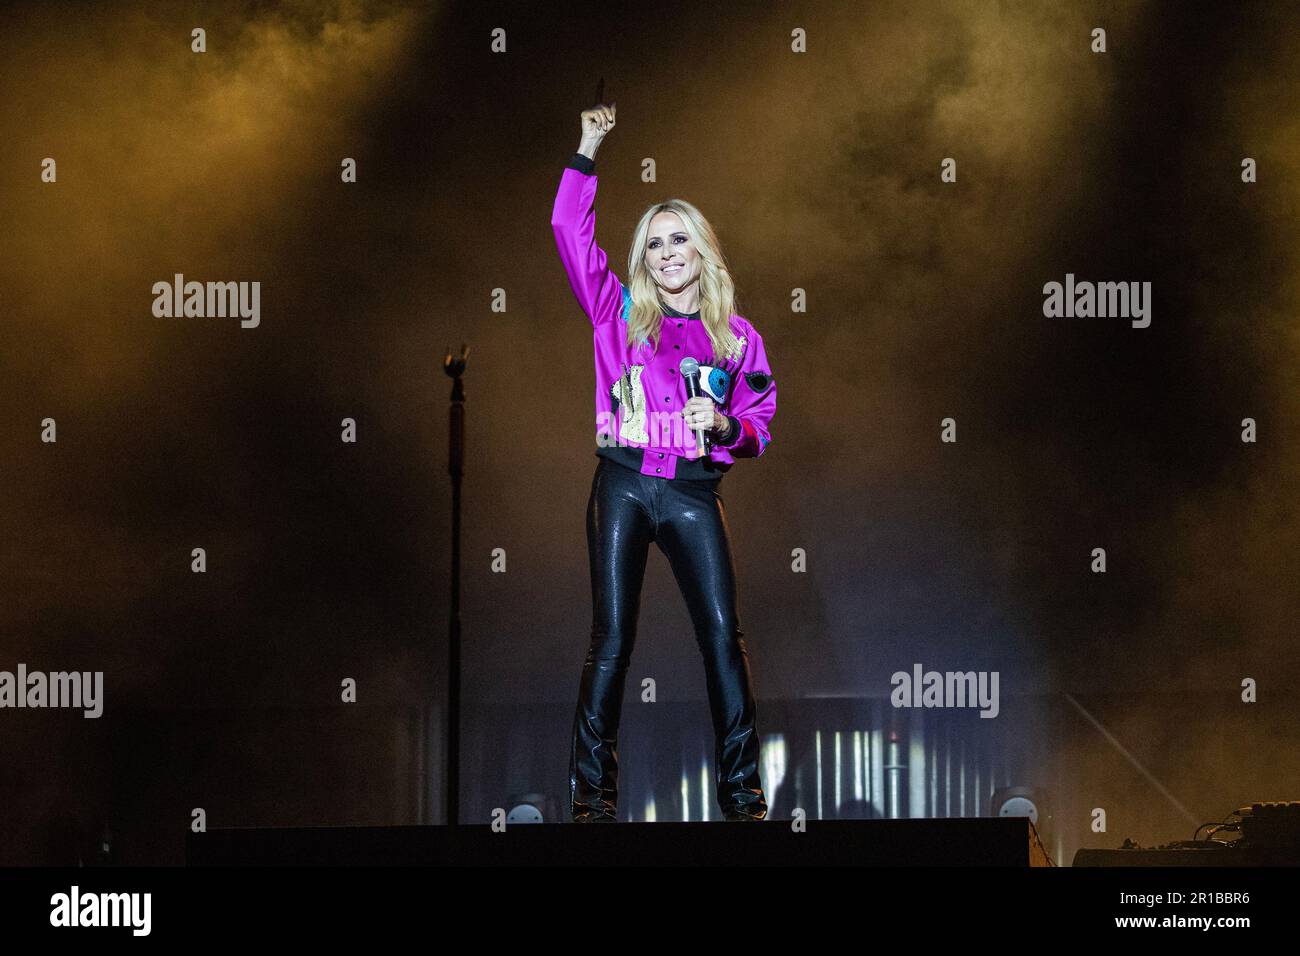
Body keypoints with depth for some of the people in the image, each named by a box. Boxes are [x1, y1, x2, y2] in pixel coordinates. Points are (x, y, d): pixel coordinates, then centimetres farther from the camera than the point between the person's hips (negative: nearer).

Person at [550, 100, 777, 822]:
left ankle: (742, 790, -2)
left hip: (695, 494, 0)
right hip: (624, 485, 0)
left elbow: (759, 426, 11)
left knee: (724, 636, -7)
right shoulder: (619, 314, 8)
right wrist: (588, 152, 2)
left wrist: (727, 425, -10)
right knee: (612, 640, -3)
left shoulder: (738, 337, 9)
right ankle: (594, 791, -1)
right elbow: (572, 230, 4)